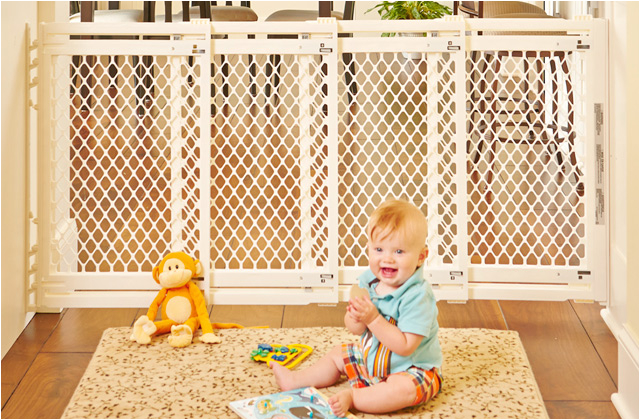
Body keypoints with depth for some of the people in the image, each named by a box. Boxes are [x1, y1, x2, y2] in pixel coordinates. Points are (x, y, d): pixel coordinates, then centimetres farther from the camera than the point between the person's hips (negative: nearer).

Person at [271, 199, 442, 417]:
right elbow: (353, 328, 0)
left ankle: (352, 397, -28)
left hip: (411, 368, -8)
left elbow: (405, 347, -32)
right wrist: (357, 318, -25)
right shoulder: (368, 281, -6)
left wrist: (373, 319, -34)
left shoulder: (416, 296, -29)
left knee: (404, 390, -37)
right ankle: (295, 380, 29)